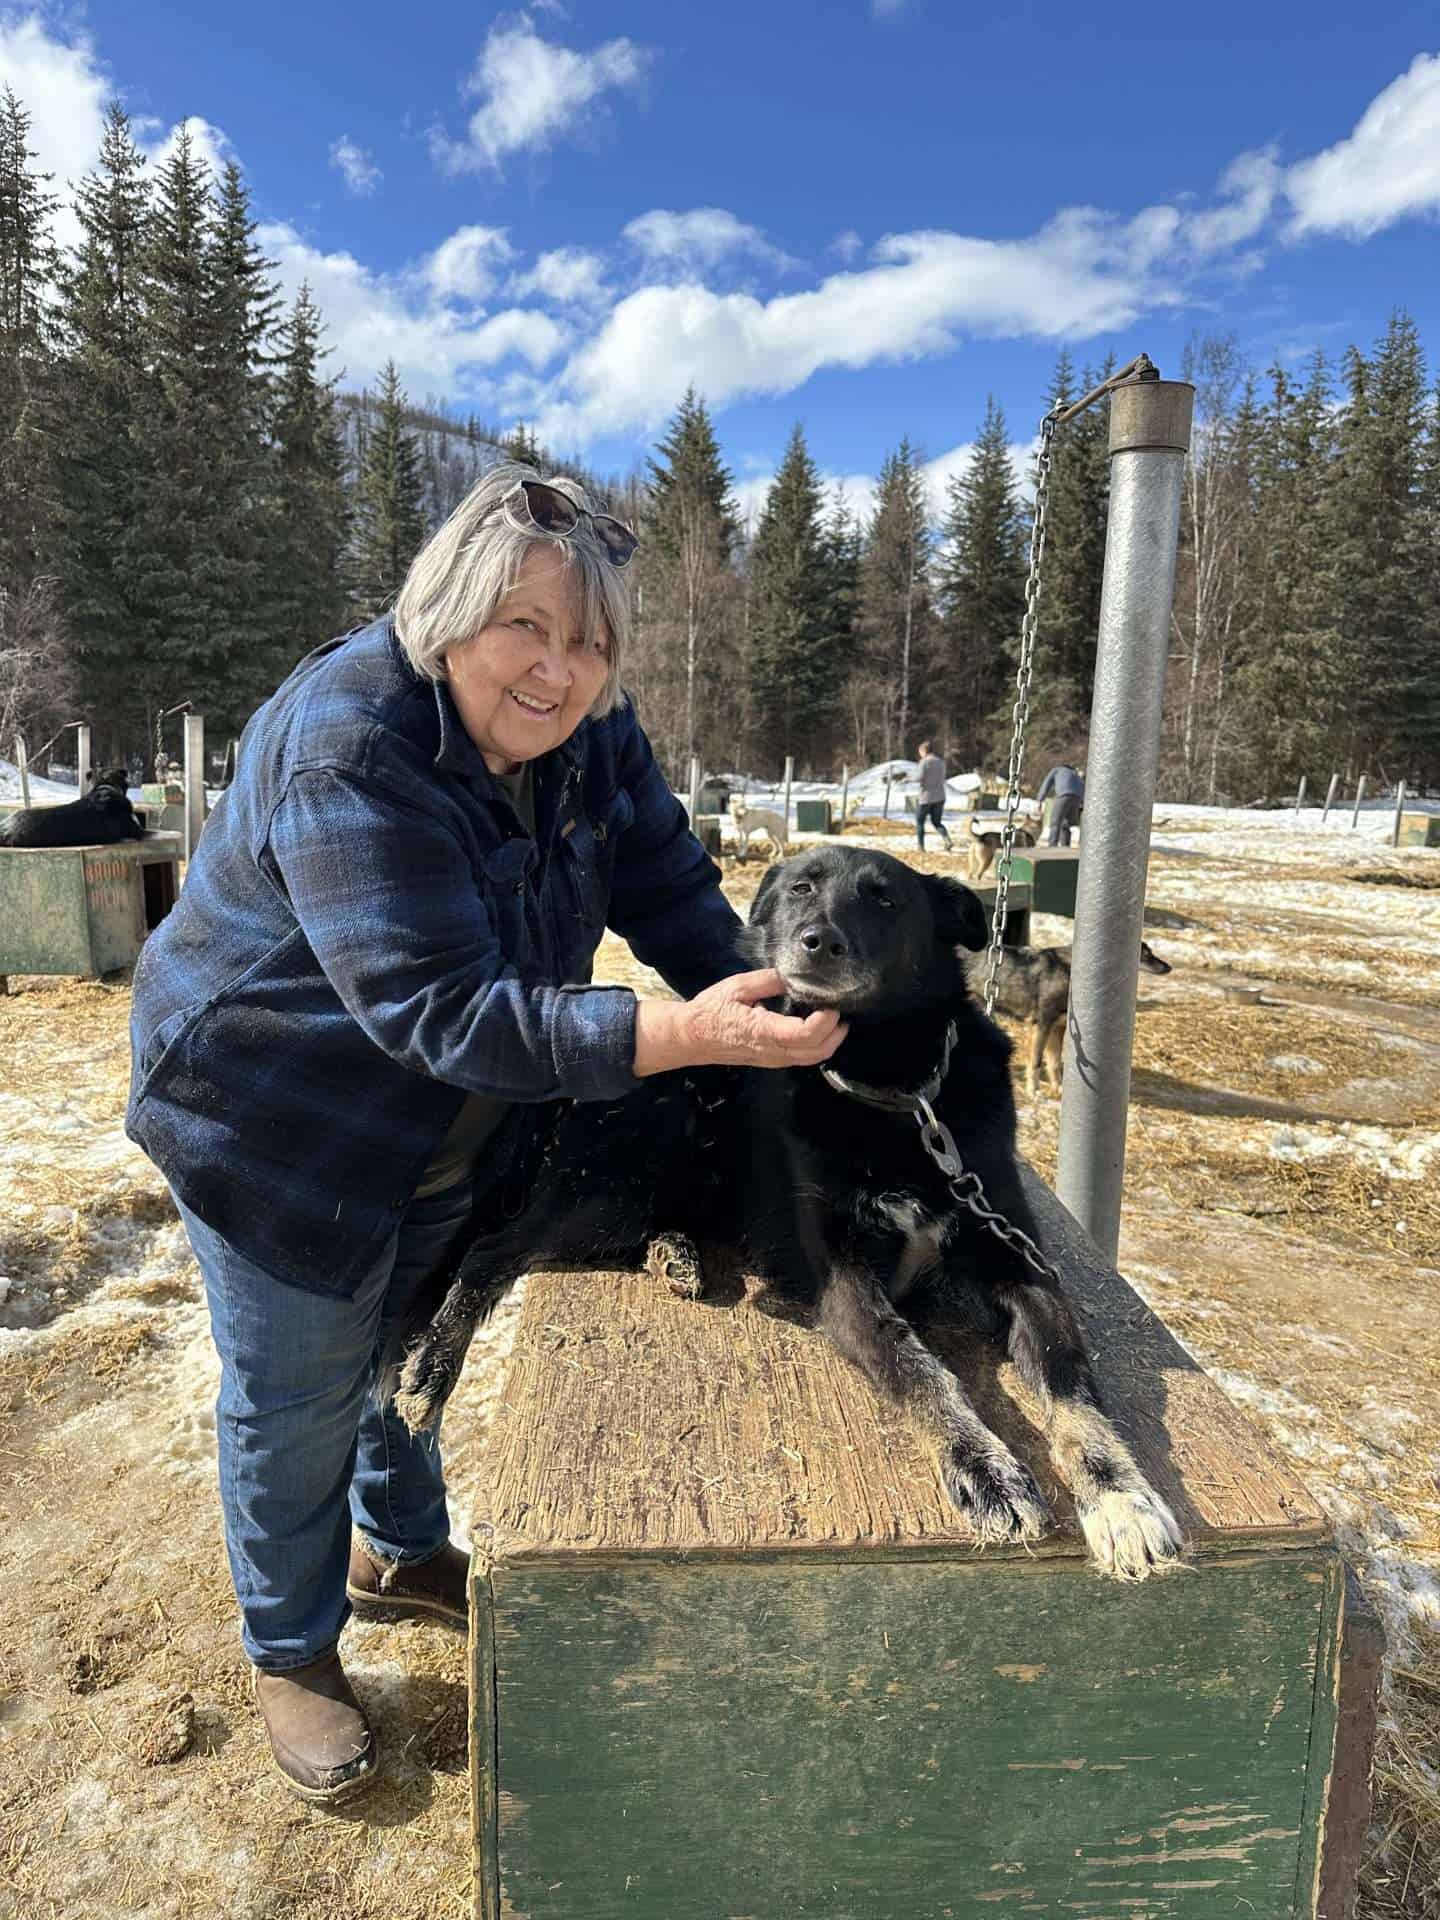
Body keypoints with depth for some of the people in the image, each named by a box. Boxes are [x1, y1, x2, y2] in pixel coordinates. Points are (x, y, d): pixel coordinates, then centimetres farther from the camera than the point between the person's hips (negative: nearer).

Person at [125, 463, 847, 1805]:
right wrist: (684, 1036, -48)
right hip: (279, 1119, -6)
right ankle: (289, 1654, 38)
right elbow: (443, 1014, -39)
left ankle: (394, 1554, 52)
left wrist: (768, 1011, -22)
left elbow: (672, 891, -8)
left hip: (464, 1128, 7)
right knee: (297, 1391, 11)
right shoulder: (347, 750, -34)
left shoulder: (590, 734, -12)